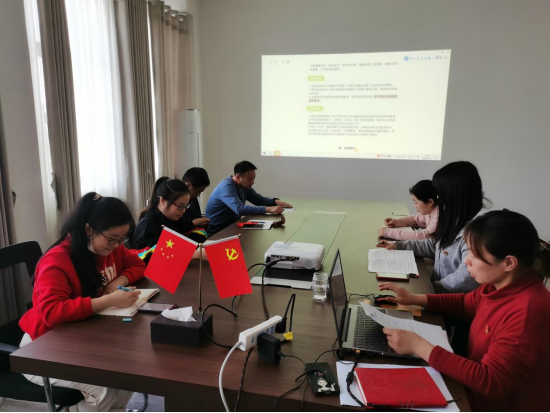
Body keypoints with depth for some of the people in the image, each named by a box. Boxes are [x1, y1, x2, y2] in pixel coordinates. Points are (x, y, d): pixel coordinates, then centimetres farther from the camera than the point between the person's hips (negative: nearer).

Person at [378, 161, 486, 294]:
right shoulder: (455, 222, 6)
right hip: (440, 290, 8)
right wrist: (400, 246, 12)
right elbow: (434, 245, 17)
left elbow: (467, 279, -28)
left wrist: (434, 286, -17)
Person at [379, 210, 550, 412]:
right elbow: (465, 303, 14)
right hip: (478, 387, 7)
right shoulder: (500, 284, -6)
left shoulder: (528, 312, -31)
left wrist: (418, 346, -30)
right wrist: (415, 299, 2)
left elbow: (490, 381, -31)